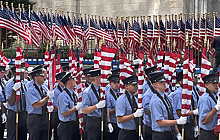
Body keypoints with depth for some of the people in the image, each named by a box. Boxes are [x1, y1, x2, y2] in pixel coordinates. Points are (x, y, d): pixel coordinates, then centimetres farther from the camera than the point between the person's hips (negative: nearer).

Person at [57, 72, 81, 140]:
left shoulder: (74, 94, 11)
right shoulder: (63, 96, -15)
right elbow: (64, 113, -20)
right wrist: (76, 107, -18)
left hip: (75, 126, 8)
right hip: (66, 126, -8)